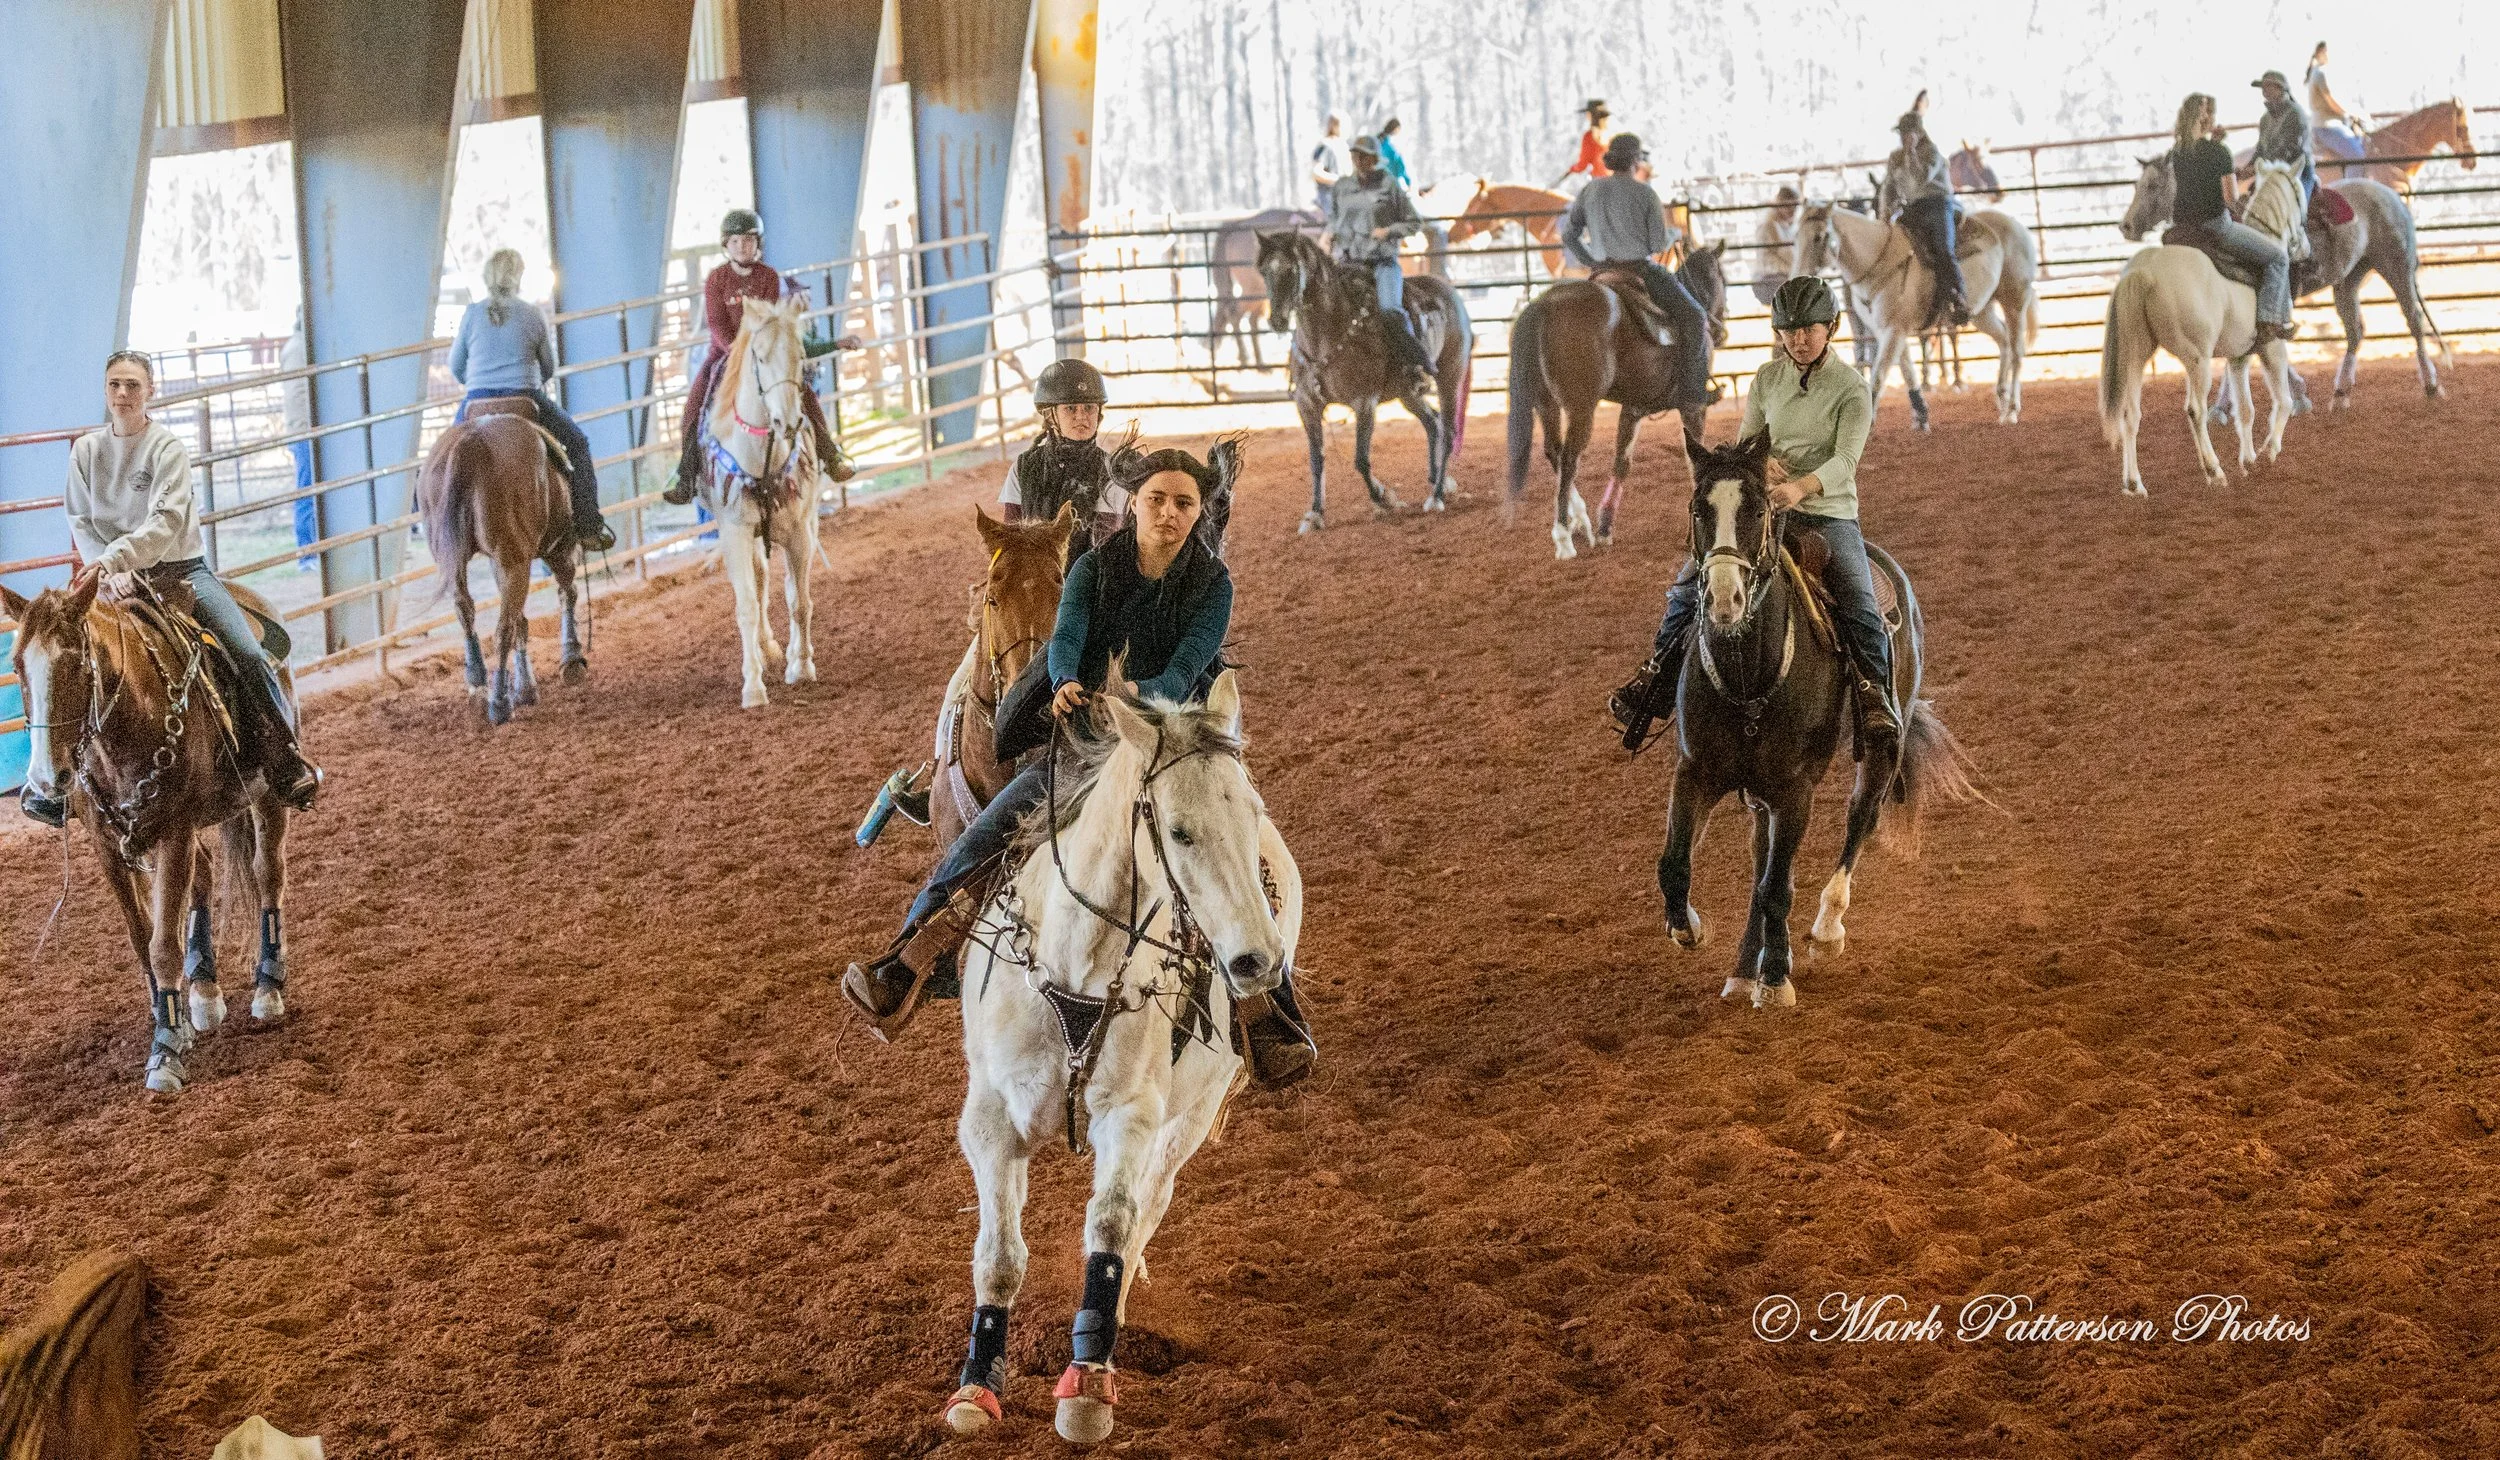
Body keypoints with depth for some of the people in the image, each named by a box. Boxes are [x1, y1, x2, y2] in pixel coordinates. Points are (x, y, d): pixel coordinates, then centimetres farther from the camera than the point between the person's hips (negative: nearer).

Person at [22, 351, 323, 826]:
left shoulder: (169, 448, -8)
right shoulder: (86, 450, 3)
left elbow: (166, 521, -21)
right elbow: (80, 521, 1)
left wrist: (112, 559, -35)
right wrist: (110, 571, -16)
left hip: (182, 570, -2)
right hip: (112, 577, 2)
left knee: (249, 655, -19)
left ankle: (287, 765, -8)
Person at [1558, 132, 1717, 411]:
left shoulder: (1589, 191, 5)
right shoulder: (1645, 194, -8)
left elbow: (1568, 236, 6)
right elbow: (1659, 244, -8)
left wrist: (1590, 262, 17)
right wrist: (1674, 234, 13)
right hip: (1643, 270, -5)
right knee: (1694, 316, 3)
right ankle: (1693, 389, -6)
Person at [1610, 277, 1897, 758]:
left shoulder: (1851, 388, -6)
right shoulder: (1766, 380, 7)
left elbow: (1846, 459, -18)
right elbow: (1745, 446, 10)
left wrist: (1802, 486, -38)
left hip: (1830, 514, -4)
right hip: (1765, 507, 4)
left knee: (1860, 606, -25)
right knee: (1689, 581, -8)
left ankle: (1875, 692, -9)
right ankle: (1657, 676, 6)